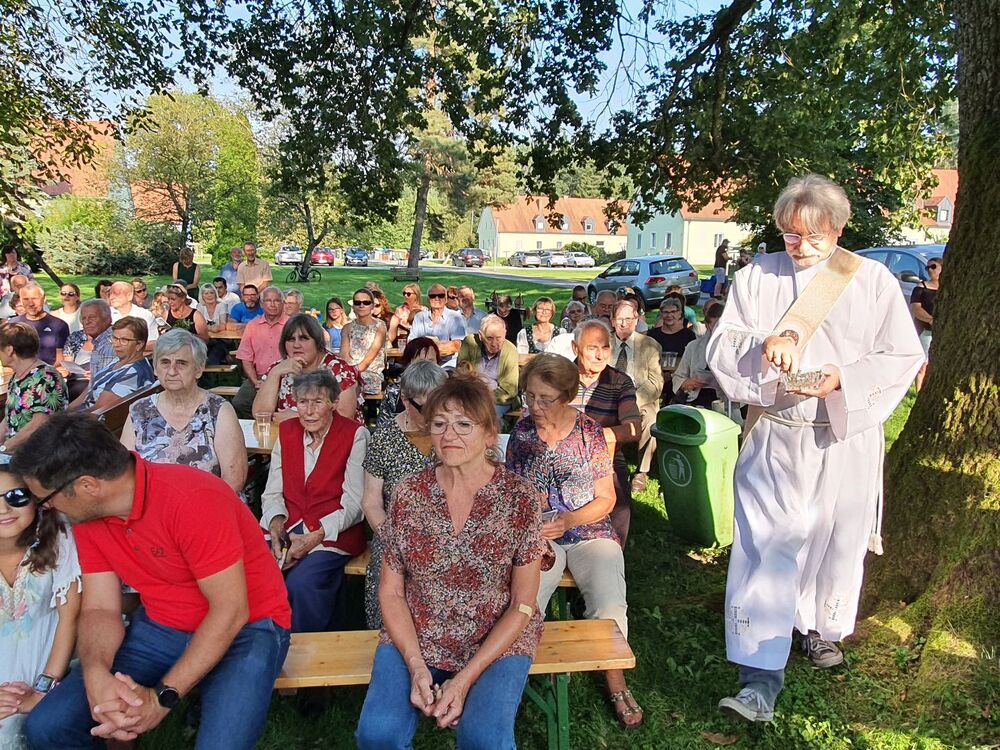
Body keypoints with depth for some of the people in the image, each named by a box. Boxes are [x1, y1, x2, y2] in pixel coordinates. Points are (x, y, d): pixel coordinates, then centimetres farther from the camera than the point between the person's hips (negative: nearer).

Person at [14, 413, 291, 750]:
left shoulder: (192, 499, -27)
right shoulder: (88, 515, -2)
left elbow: (231, 610, -23)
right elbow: (100, 608, 0)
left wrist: (162, 697, -24)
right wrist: (97, 676, -21)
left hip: (245, 626, -6)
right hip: (160, 628, 7)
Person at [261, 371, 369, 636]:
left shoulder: (355, 435, -4)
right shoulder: (286, 431, 11)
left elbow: (354, 504, -7)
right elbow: (272, 492, 12)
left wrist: (315, 536, -17)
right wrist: (276, 523, -9)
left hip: (334, 533, -4)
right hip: (287, 527, 4)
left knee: (301, 582, -30)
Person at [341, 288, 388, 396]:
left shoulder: (379, 327, 5)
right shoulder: (348, 328, 16)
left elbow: (370, 356, -7)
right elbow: (344, 354, 2)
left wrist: (357, 369, -22)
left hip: (372, 373, -3)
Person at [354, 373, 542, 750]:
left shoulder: (519, 497, -10)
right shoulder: (408, 493, -4)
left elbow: (522, 605, -7)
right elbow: (390, 592, 2)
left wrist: (466, 677, -14)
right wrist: (416, 666, -12)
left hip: (497, 641, -1)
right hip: (414, 638, 2)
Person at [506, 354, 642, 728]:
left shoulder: (590, 431, -3)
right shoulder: (521, 431, 3)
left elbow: (606, 500, 0)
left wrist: (568, 520, -17)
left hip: (589, 533, -1)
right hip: (536, 536, 1)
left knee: (610, 608, -24)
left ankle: (616, 685, 3)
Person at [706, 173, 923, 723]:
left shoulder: (872, 280, 0)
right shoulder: (756, 276, 2)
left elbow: (904, 357, -1)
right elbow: (720, 346, 0)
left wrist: (843, 379, -18)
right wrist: (762, 344, -20)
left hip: (846, 439, 1)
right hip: (773, 438, 0)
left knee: (836, 543, 14)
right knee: (763, 548, -7)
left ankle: (821, 627, 41)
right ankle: (760, 680, -3)